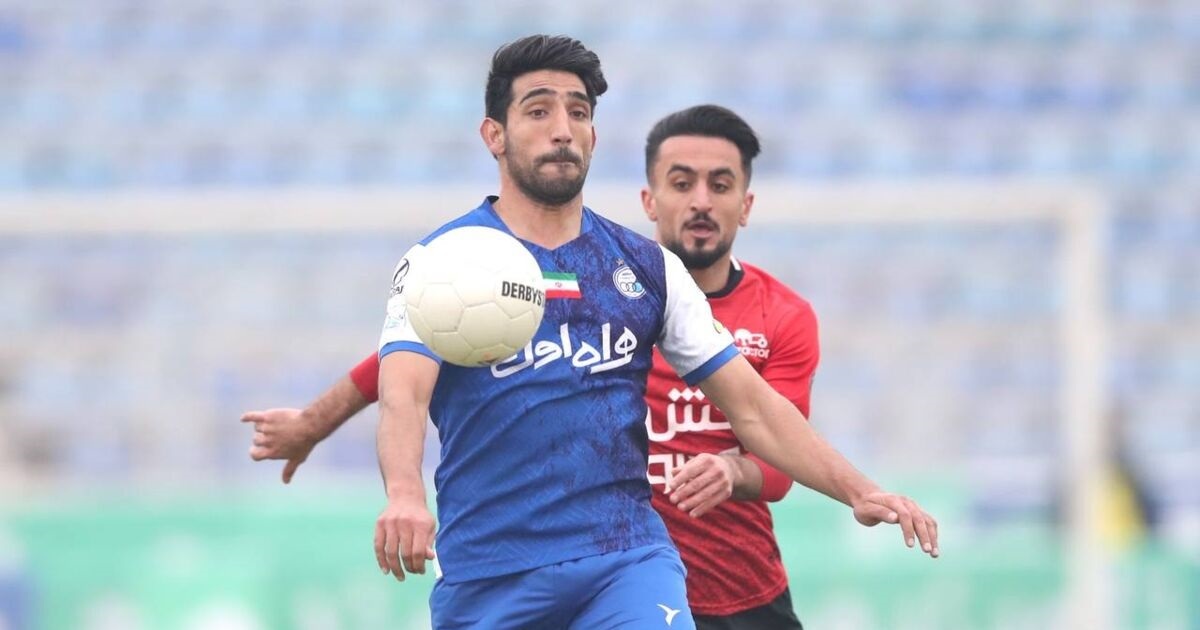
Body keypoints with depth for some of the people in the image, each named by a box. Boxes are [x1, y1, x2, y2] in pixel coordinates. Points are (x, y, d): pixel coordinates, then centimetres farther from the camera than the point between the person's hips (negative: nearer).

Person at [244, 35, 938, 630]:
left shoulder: (647, 266, 11)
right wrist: (405, 494, -37)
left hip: (627, 560, 1)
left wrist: (858, 490, -1)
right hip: (486, 572, -1)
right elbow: (404, 394, -16)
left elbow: (751, 407, 12)